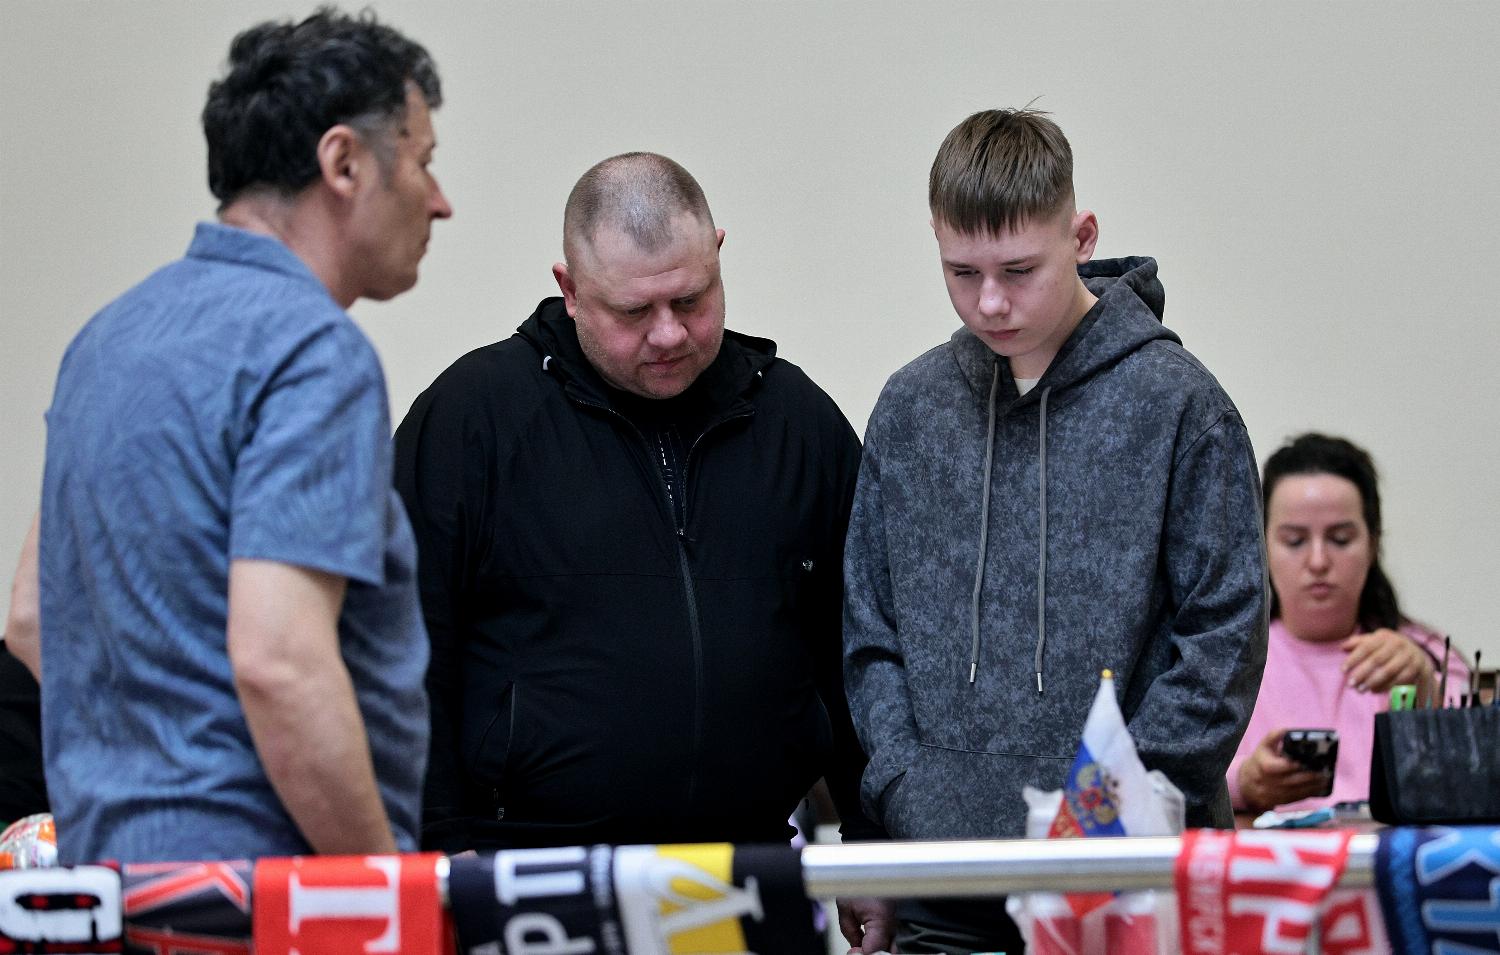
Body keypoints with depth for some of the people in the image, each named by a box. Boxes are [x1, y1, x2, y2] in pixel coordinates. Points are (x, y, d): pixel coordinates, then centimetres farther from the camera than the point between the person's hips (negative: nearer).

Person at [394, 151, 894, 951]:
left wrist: (876, 857, 11)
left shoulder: (800, 420, 10)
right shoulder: (473, 413, -1)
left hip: (757, 877, 3)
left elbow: (856, 659, 16)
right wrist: (448, 854, -7)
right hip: (533, 881, -3)